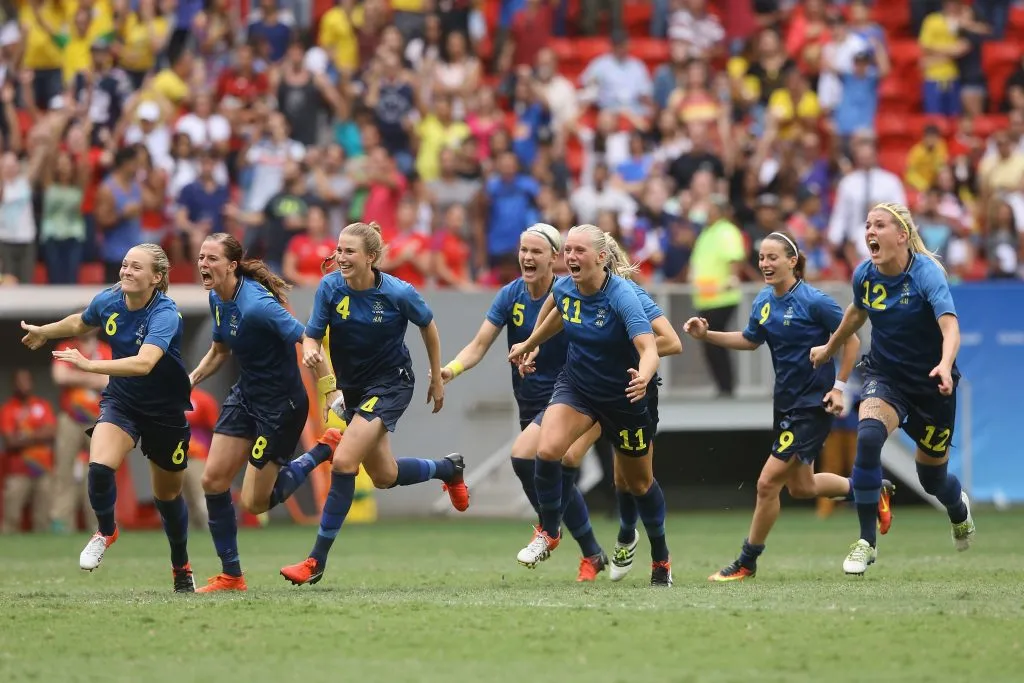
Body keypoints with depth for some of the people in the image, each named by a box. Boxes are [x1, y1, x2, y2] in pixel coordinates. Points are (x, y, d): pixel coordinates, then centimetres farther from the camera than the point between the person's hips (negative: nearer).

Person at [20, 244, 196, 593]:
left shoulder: (165, 315, -29)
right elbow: (81, 322, 15)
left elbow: (144, 363, -46)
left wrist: (90, 365, -50)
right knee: (99, 465, -24)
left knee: (168, 495, 12)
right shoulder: (108, 301, -11)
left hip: (165, 411, -3)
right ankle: (106, 532, 6)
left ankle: (181, 567, 38)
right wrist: (44, 332, 30)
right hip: (121, 401, 3)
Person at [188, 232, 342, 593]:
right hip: (246, 397, 8)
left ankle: (324, 450, 18)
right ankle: (230, 575, 11)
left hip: (281, 406, -8)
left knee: (255, 502, -1)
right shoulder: (218, 300, 0)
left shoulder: (256, 304, -28)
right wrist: (191, 380, 4)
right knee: (213, 480, -1)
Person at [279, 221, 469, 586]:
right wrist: (310, 351, -35)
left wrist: (437, 378, 7)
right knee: (384, 477, 16)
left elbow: (428, 326, -1)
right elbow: (312, 335, -10)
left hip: (390, 384, -5)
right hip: (349, 386, 5)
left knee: (344, 462, -20)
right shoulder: (330, 288, -13)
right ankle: (448, 468, 48)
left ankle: (317, 560, -13)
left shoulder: (399, 293, -19)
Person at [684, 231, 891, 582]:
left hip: (814, 405, -8)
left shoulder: (814, 301, -18)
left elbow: (851, 340, -10)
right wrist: (706, 334, 7)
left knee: (768, 482, -9)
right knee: (800, 486, 19)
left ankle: (746, 563, 4)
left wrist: (839, 387, -14)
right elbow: (750, 340, 19)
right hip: (786, 402, 8)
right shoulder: (764, 301, 3)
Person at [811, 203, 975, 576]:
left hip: (930, 384, -3)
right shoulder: (864, 275, -8)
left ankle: (959, 510, 51)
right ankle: (866, 542, -19)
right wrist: (829, 348, 30)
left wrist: (945, 364, -57)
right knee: (868, 436, -29)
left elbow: (950, 325, -38)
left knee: (932, 477, 11)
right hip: (884, 376, 3)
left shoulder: (927, 273, -24)